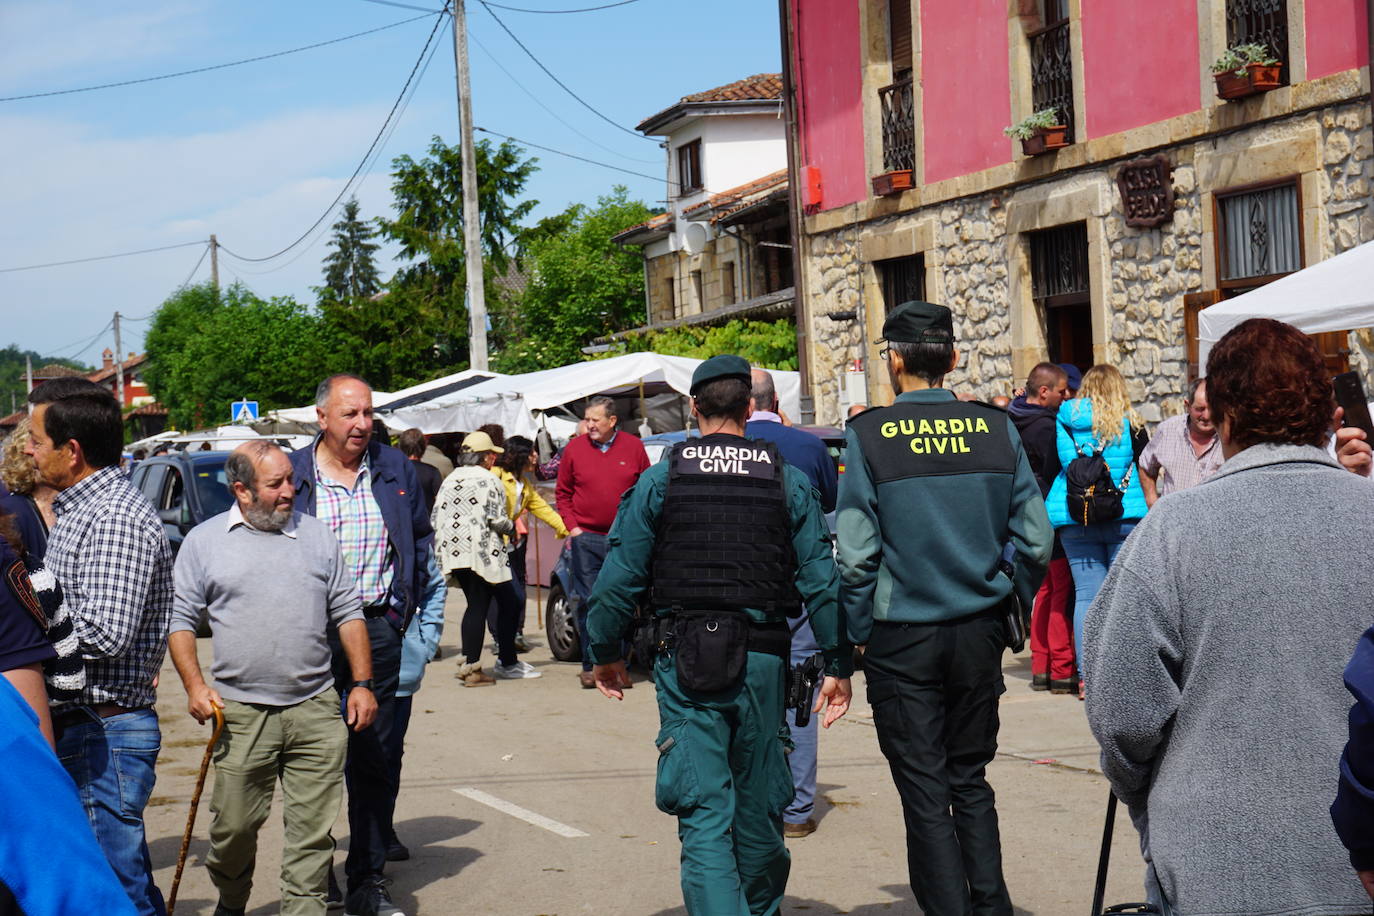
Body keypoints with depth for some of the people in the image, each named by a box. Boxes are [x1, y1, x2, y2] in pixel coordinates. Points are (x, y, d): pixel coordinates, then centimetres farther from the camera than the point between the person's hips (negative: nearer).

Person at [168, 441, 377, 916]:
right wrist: (194, 685, -8)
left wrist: (362, 684, 5)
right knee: (233, 826, 5)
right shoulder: (203, 541, 5)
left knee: (313, 829, 1)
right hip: (241, 714, -1)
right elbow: (181, 621, 6)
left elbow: (348, 613, 12)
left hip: (316, 710, 1)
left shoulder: (316, 535, 10)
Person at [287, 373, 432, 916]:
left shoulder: (396, 469, 8)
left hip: (378, 628, 2)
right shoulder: (293, 474, 0)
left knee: (373, 760, 5)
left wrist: (407, 605, 11)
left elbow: (421, 538, 19)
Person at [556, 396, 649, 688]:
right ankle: (590, 666, 5)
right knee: (588, 603, -1)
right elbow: (562, 493, 9)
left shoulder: (633, 447, 3)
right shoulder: (574, 448, 3)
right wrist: (572, 527, -1)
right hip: (586, 539, 0)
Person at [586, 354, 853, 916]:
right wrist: (838, 665, 4)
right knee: (757, 805, 17)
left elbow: (620, 575, 0)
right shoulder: (787, 481, 2)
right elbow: (821, 579, -1)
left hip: (685, 660, -2)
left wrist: (605, 652, 12)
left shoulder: (660, 479, 0)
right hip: (762, 659, 2)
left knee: (703, 814, -1)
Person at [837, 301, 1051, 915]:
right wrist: (1010, 609, 14)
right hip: (980, 634, 3)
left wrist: (859, 634, 0)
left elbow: (855, 555, -11)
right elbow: (1035, 541, 0)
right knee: (971, 782, 17)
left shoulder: (868, 435, -9)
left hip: (903, 640, -3)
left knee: (925, 797, 4)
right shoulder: (997, 429, -1)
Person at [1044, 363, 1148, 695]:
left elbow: (1050, 470, 9)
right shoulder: (1130, 424, 2)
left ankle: (1087, 678, 0)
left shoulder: (1064, 421, 4)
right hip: (1125, 518, -1)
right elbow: (1146, 472, 8)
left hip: (1075, 519, 1)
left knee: (1086, 594, 2)